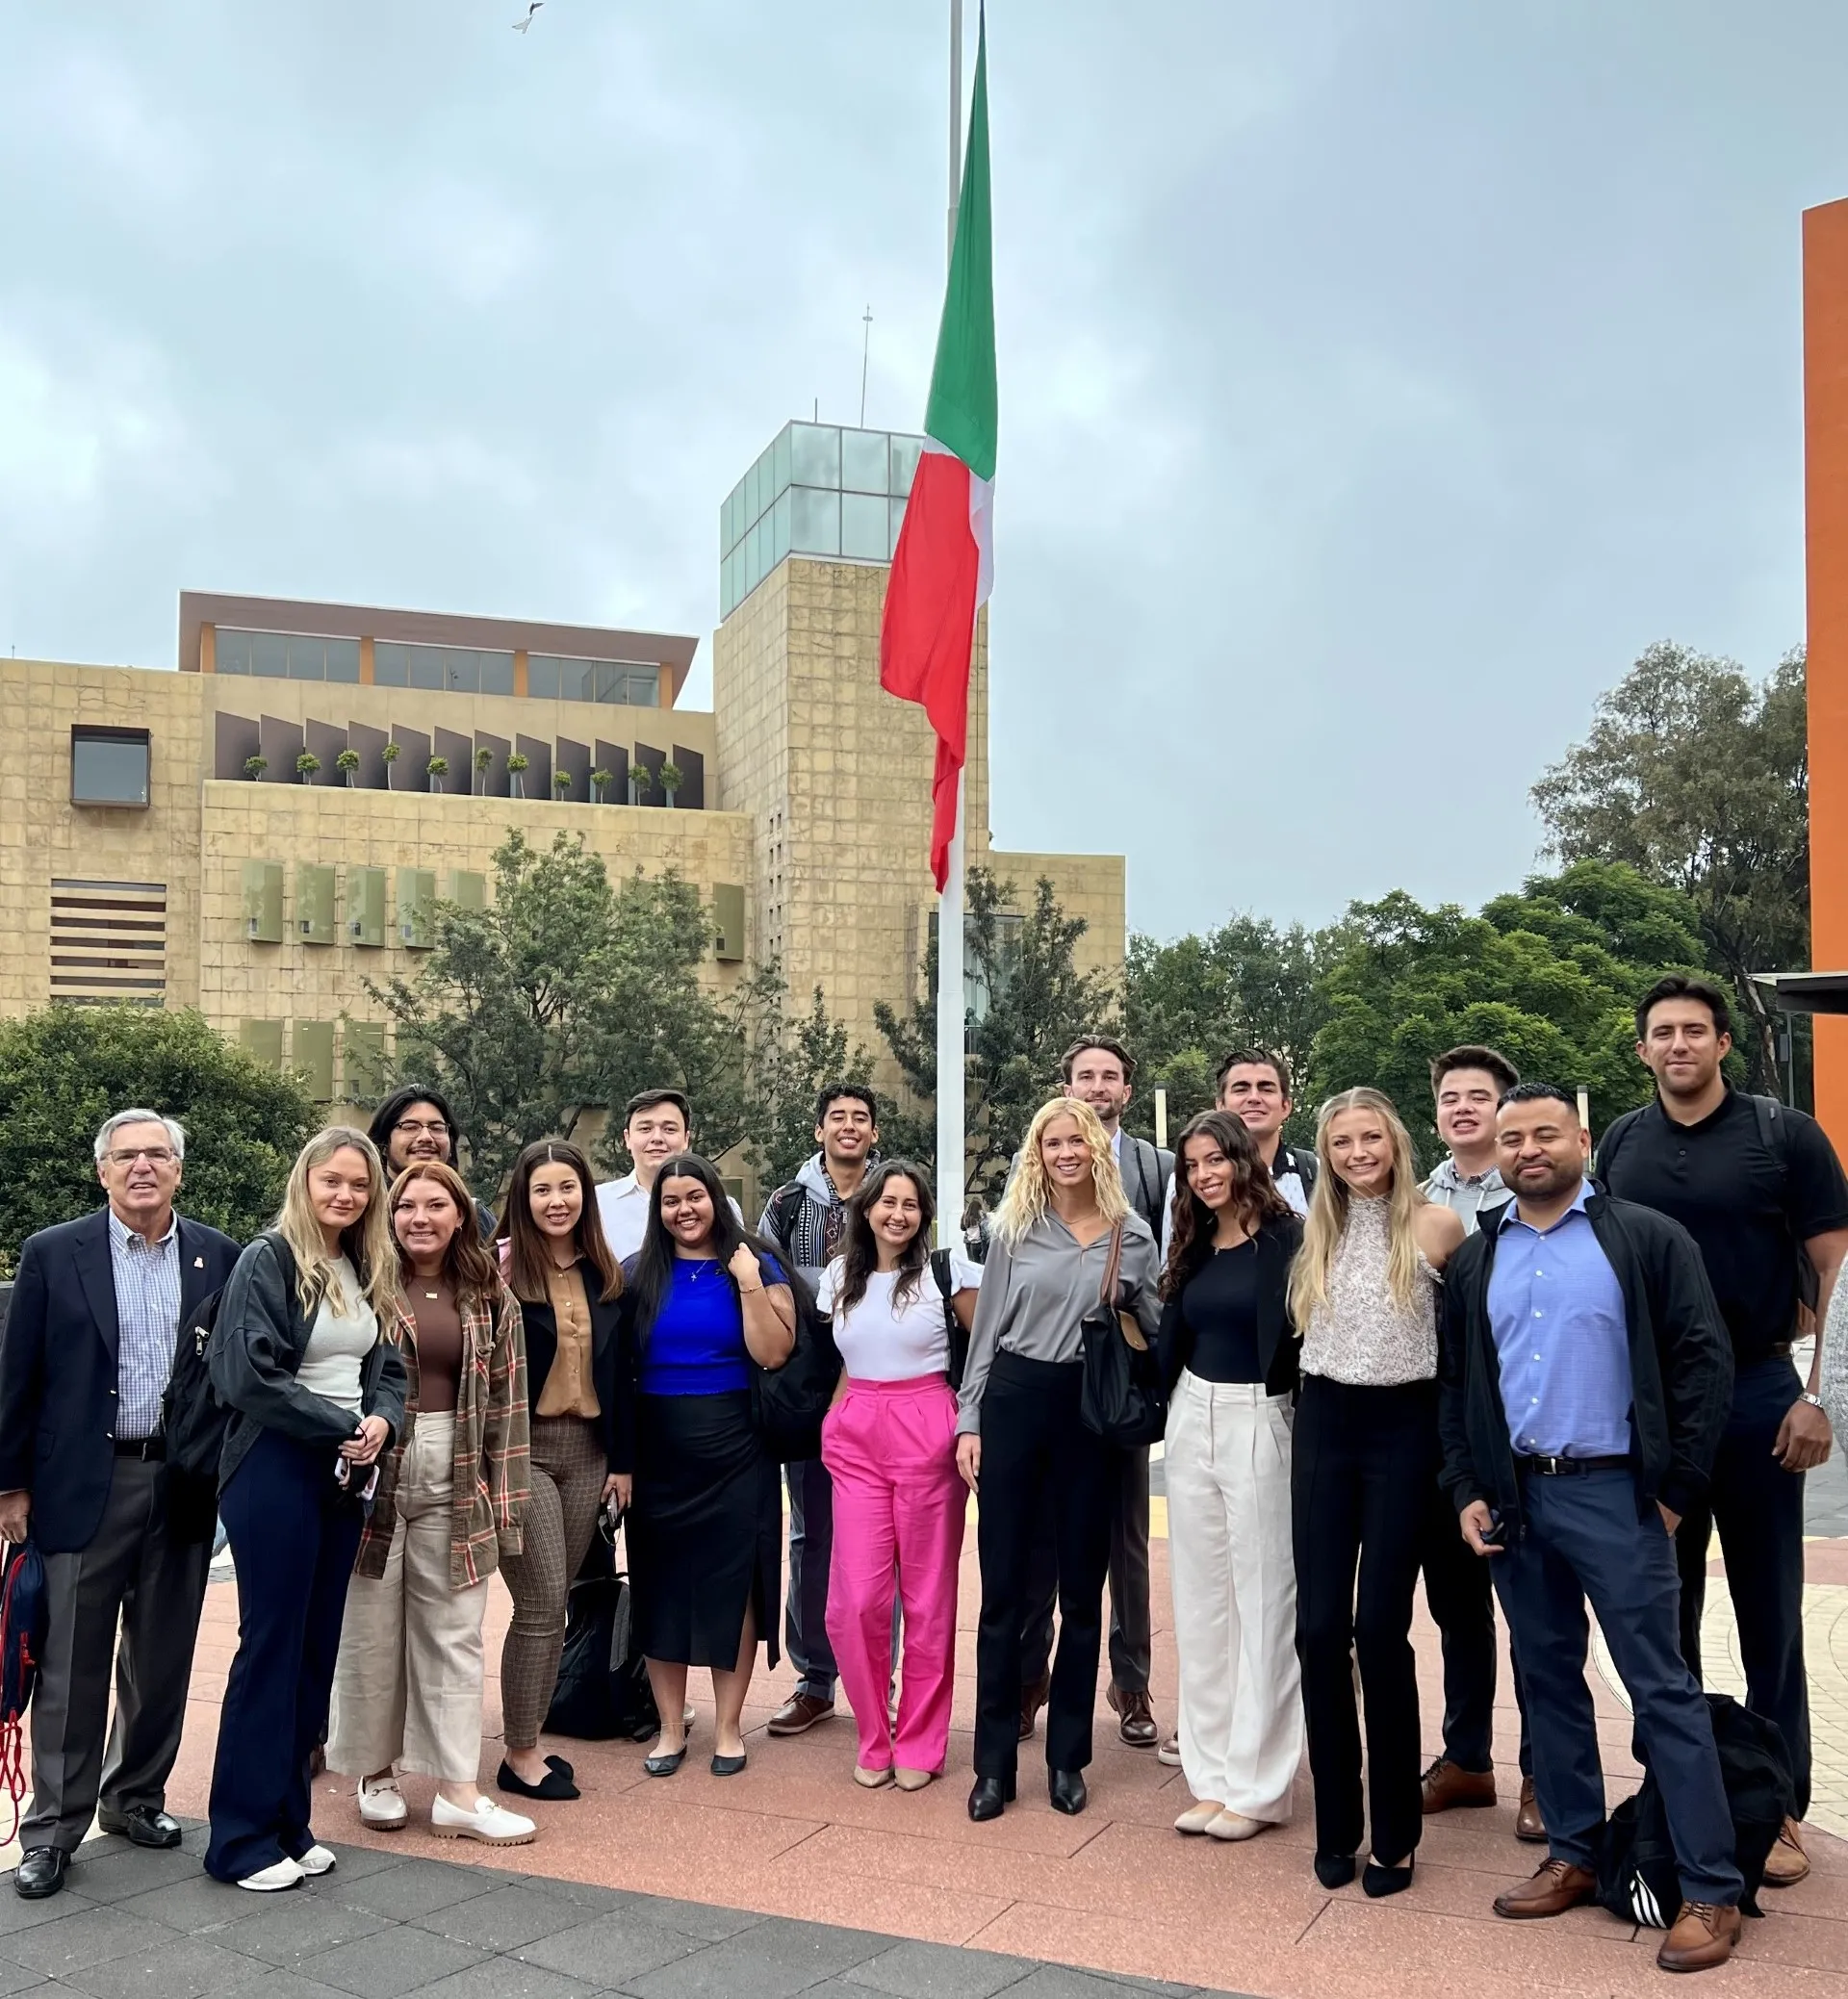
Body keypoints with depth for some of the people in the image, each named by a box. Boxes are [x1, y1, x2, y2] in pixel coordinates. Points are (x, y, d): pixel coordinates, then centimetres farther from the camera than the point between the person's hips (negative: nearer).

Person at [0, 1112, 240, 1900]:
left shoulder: (217, 1255, 3)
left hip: (183, 1481, 3)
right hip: (84, 1484, -2)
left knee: (162, 1658, 13)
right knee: (71, 1665, 5)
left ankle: (136, 1797, 30)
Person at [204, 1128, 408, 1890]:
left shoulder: (368, 1272, 11)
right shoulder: (267, 1261, -10)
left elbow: (390, 1367, 14)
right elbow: (252, 1374, -18)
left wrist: (381, 1422, -7)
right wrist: (342, 1426, -15)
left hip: (344, 1474, 7)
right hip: (277, 1471, -7)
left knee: (317, 1649, 10)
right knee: (271, 1646, -2)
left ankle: (287, 1817, 20)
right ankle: (243, 1835, 8)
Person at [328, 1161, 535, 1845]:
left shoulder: (490, 1299, 4)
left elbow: (506, 1402, 5)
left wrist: (504, 1498, 1)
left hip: (454, 1483, 2)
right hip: (374, 1474, -2)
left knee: (454, 1634, 6)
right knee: (371, 1630, 7)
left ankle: (458, 1793, 12)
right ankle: (376, 1772, 26)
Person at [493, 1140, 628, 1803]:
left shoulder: (606, 1276, 9)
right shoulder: (502, 1272, -8)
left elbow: (618, 1373, 11)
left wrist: (622, 1459, 9)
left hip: (587, 1451, 5)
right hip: (522, 1448, -5)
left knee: (554, 1605, 10)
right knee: (541, 1605, -5)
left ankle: (529, 1742, 21)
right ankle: (519, 1755, 9)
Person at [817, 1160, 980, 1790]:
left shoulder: (947, 1267, -3)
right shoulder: (840, 1275, 11)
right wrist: (832, 1424, 11)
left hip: (928, 1435, -3)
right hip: (856, 1439, 3)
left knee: (928, 1596, 3)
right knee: (854, 1601, -4)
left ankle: (920, 1744, 18)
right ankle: (873, 1740, 15)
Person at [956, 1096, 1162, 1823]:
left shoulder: (1133, 1236, 3)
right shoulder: (1015, 1228, 2)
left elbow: (1158, 1330, 8)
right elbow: (988, 1329, 4)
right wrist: (968, 1421, 0)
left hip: (1091, 1410, 0)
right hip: (1014, 1402, 0)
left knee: (1081, 1589, 8)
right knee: (1003, 1585, 3)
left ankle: (1066, 1756, 22)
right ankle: (994, 1760, 14)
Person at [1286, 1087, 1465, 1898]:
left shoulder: (1436, 1226, -5)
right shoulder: (1316, 1230, 8)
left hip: (1402, 1428, -4)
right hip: (1324, 1425, 4)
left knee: (1380, 1627, -3)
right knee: (1319, 1627, 2)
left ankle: (1394, 1832, 13)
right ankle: (1335, 1823, 17)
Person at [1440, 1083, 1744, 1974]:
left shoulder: (1647, 1239, -4)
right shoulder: (1474, 1262, 10)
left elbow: (1705, 1360, -6)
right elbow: (1455, 1388, 13)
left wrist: (1675, 1488, -9)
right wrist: (1467, 1492, 4)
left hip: (1612, 1493, -5)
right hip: (1513, 1497, 5)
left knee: (1662, 1687, -1)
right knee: (1549, 1679, 13)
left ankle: (1711, 1890, 7)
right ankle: (1574, 1855, 26)